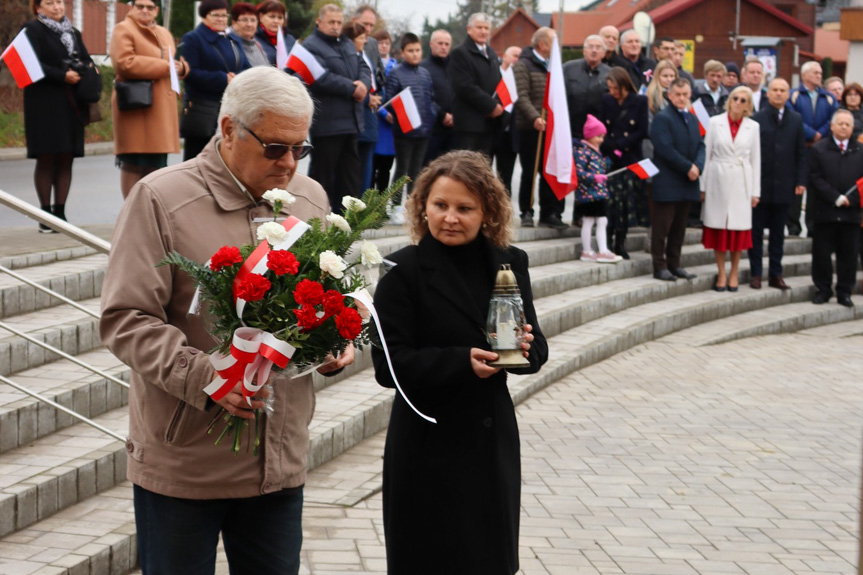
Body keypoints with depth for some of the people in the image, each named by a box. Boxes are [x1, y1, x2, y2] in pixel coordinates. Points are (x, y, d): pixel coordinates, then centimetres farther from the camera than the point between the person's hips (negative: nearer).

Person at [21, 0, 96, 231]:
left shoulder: (73, 33, 20)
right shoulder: (33, 30, -1)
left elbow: (87, 60, 17)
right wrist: (63, 76, -18)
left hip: (70, 106, 6)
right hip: (44, 106, -6)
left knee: (66, 160, 4)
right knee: (46, 159, -5)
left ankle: (60, 212, 9)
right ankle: (46, 215, -1)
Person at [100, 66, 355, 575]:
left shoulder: (310, 199, 8)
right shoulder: (162, 199, -9)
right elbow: (126, 320, -14)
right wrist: (205, 379, -26)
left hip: (281, 459, 5)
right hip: (182, 461, -4)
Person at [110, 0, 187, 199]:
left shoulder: (164, 34, 22)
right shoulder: (123, 30, -3)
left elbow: (174, 63, 28)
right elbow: (124, 63, -18)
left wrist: (180, 67, 1)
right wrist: (163, 66, -13)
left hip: (162, 110, 7)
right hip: (135, 108, -7)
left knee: (157, 164, 7)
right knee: (133, 163, -8)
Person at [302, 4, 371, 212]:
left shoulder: (348, 45, 20)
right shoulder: (311, 46, -9)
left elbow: (364, 68, 14)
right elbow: (322, 78, -21)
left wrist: (363, 84, -10)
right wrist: (352, 88, -16)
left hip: (351, 121, 9)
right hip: (326, 122, -8)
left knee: (351, 170, 11)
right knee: (322, 171, -3)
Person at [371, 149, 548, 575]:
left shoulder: (509, 264, 4)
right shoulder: (403, 271, -9)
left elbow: (538, 350, 8)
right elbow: (389, 365, -15)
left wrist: (525, 347, -15)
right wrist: (462, 362, -26)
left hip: (493, 441, 4)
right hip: (428, 447, -4)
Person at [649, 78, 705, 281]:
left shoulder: (692, 119, 17)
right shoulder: (662, 118, -8)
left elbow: (700, 146, 13)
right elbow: (666, 149, -17)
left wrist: (698, 166, -7)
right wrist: (688, 167, -16)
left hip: (687, 181, 7)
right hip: (667, 183, -7)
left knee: (679, 226, 10)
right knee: (662, 225, -3)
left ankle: (674, 264, 17)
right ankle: (660, 266, 2)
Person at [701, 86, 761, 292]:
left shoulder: (753, 127, 6)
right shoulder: (715, 122, 2)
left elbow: (755, 160, 8)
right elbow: (706, 154, 4)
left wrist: (755, 191, 5)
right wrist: (703, 186, 1)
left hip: (741, 182, 1)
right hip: (718, 180, -1)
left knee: (739, 228, 2)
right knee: (719, 227, 2)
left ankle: (734, 274, 13)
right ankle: (721, 273, 11)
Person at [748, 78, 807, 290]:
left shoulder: (796, 120, 7)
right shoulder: (756, 119, -3)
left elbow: (801, 153, 8)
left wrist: (800, 181, 1)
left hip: (783, 185, 3)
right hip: (760, 184, -3)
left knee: (778, 232, 9)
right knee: (756, 231, 4)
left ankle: (775, 274, 16)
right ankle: (756, 274, 11)